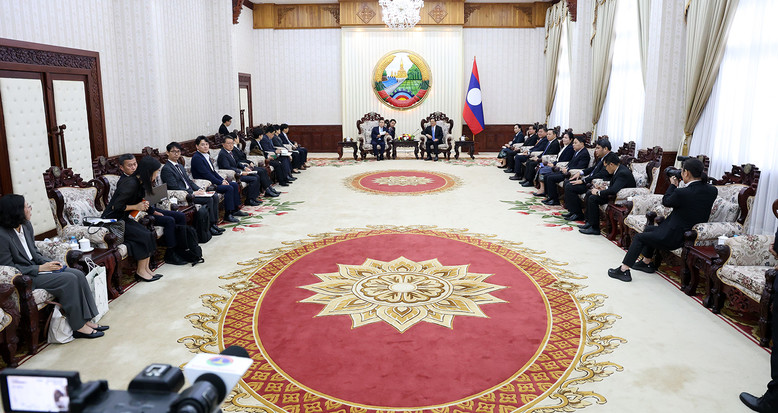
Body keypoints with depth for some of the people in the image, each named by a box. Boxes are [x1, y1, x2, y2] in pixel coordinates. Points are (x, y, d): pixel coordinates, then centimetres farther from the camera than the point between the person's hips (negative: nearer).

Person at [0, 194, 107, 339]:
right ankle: (78, 327, -15)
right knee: (69, 279, -24)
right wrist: (40, 268, -18)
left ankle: (85, 320, -10)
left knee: (78, 274, -12)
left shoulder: (26, 226, 6)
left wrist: (47, 263, -3)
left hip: (35, 267, 8)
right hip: (24, 278, -8)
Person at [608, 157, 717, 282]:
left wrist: (673, 185, 7)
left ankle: (624, 270, 11)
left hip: (674, 238, -8)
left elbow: (665, 201, -7)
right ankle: (646, 263, 38)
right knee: (650, 229, 26)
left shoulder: (681, 192, -26)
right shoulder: (712, 190, -6)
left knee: (639, 237, 9)